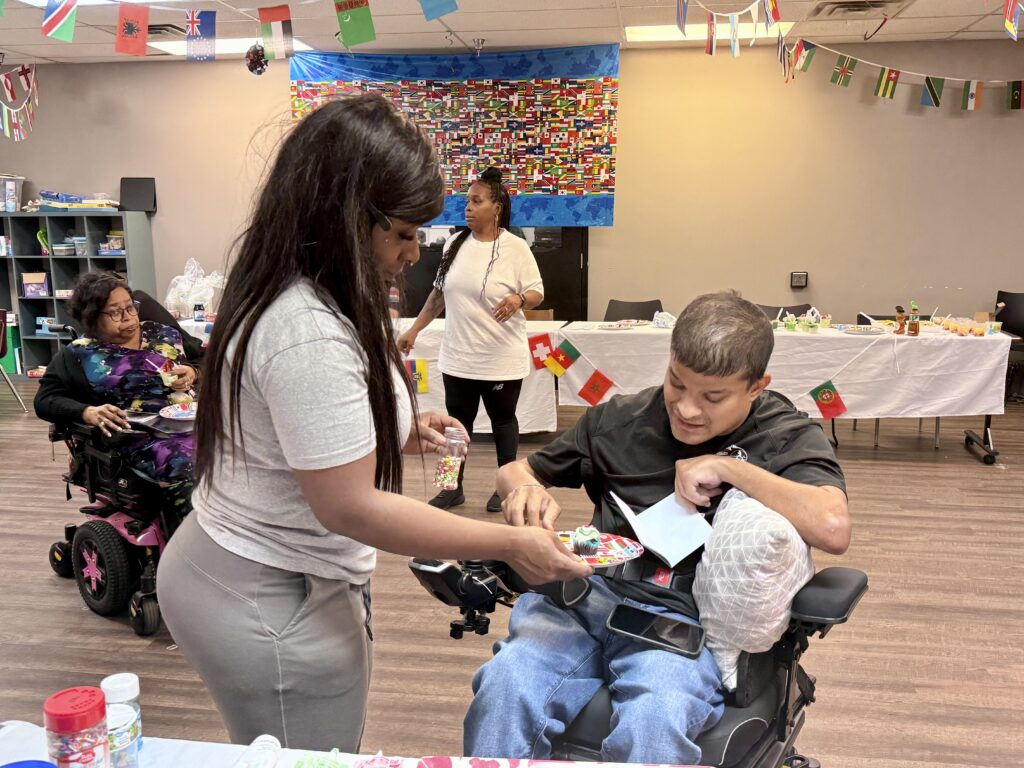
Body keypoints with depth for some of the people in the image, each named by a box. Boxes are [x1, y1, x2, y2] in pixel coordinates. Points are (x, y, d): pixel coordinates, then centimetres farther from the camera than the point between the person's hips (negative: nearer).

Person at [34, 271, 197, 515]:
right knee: (187, 467, -37)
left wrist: (193, 373, 1)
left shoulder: (160, 332, 20)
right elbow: (45, 400, 6)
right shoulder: (80, 355, 10)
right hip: (143, 436, -4)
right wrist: (87, 412, -13)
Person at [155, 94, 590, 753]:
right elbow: (350, 507, -27)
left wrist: (394, 431, 6)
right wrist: (511, 545, -22)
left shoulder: (283, 298, 4)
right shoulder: (309, 334, -29)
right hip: (275, 611, -10)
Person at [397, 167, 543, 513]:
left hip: (502, 359, -4)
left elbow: (537, 293, -5)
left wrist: (519, 298, -28)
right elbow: (438, 293, 13)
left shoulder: (516, 247, -9)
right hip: (458, 356, 4)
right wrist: (413, 330, 11)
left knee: (503, 420, 10)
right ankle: (453, 488, 25)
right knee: (457, 421, 11)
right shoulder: (455, 243, 5)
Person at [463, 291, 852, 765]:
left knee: (651, 722, -35)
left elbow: (833, 529, -16)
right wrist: (524, 487, -2)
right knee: (505, 685, -28)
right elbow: (514, 471, 23)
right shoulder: (622, 420, 14)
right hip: (594, 595, 3)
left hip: (691, 618, -2)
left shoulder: (787, 438, 6)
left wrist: (730, 468, -12)